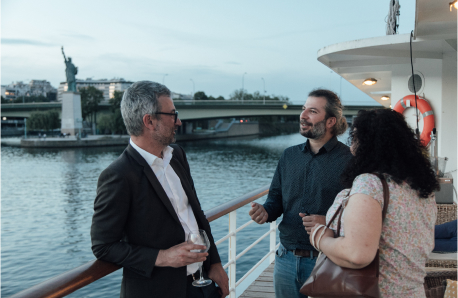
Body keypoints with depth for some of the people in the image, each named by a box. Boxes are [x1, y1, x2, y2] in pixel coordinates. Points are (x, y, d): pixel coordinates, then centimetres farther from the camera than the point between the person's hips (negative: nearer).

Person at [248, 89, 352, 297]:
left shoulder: (348, 160, -10)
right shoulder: (289, 155, 8)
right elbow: (276, 198, 14)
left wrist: (329, 222, -26)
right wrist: (266, 211, -6)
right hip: (286, 259, 5)